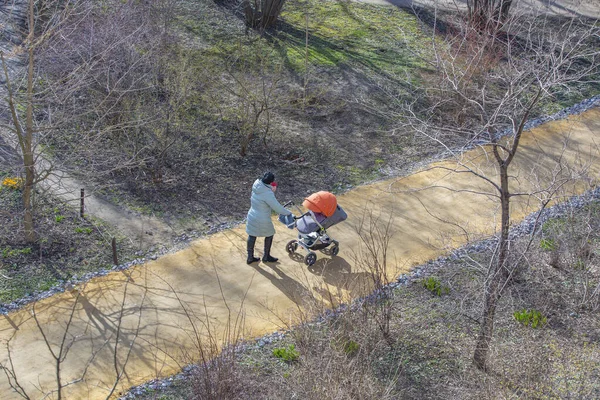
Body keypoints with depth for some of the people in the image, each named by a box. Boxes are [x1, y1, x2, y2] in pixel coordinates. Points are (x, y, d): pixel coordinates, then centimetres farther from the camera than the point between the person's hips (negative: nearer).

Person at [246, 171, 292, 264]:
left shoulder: (256, 187, -8)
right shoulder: (268, 194, -30)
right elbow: (277, 207, -24)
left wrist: (272, 190, -7)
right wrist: (288, 213, -9)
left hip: (252, 217, 7)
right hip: (262, 221, -6)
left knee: (252, 236, 19)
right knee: (269, 235, 18)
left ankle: (250, 257, 33)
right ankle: (266, 256, 34)